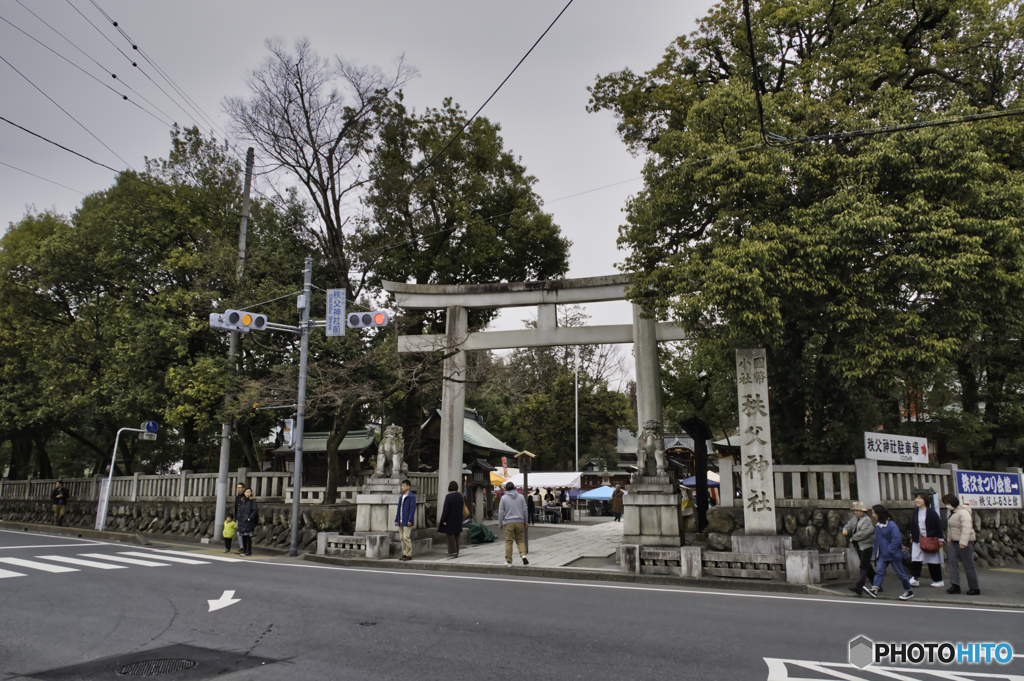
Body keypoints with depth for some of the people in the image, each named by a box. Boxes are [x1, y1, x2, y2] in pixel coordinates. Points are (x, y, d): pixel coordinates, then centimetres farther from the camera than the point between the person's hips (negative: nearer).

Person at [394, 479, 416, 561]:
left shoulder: (412, 497, -7)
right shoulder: (401, 497, 16)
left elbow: (412, 508, -13)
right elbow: (399, 509, 18)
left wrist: (410, 520, -18)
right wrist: (396, 520, 12)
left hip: (407, 522, -8)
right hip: (400, 522, 8)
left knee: (406, 537, -9)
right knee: (402, 538, 9)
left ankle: (409, 555, -3)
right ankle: (404, 554, 16)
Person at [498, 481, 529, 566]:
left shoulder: (504, 498, 1)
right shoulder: (521, 497, 7)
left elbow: (501, 512, 1)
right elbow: (524, 510, 9)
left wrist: (500, 523, 9)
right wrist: (525, 521, 18)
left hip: (509, 522, -2)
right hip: (520, 522, 2)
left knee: (508, 541, 3)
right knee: (520, 540, 10)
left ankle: (508, 561, 5)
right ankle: (523, 555, -13)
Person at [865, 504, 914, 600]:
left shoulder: (891, 524, -19)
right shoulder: (878, 525, 7)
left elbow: (897, 539, -23)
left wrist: (889, 550, -20)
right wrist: (876, 552, 11)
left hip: (893, 554, -7)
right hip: (882, 554, 7)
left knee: (899, 572, 6)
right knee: (879, 570, -5)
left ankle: (909, 591, 23)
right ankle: (874, 589, -13)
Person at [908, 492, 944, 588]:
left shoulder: (931, 512, -9)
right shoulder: (915, 513, 8)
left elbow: (938, 526, -8)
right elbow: (913, 526, 16)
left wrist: (940, 539, -9)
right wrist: (912, 537, 16)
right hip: (918, 540, 5)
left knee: (933, 561, 6)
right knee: (915, 559, -5)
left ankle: (938, 580, 19)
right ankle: (914, 578, -6)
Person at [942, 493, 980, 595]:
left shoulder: (963, 512, -17)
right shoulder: (951, 512, 12)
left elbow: (966, 528, -27)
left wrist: (963, 542, -33)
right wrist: (949, 541, 23)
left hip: (965, 542, -8)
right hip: (954, 542, 8)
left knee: (968, 566, 0)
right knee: (952, 561, -5)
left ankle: (974, 588, 11)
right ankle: (955, 585, -8)